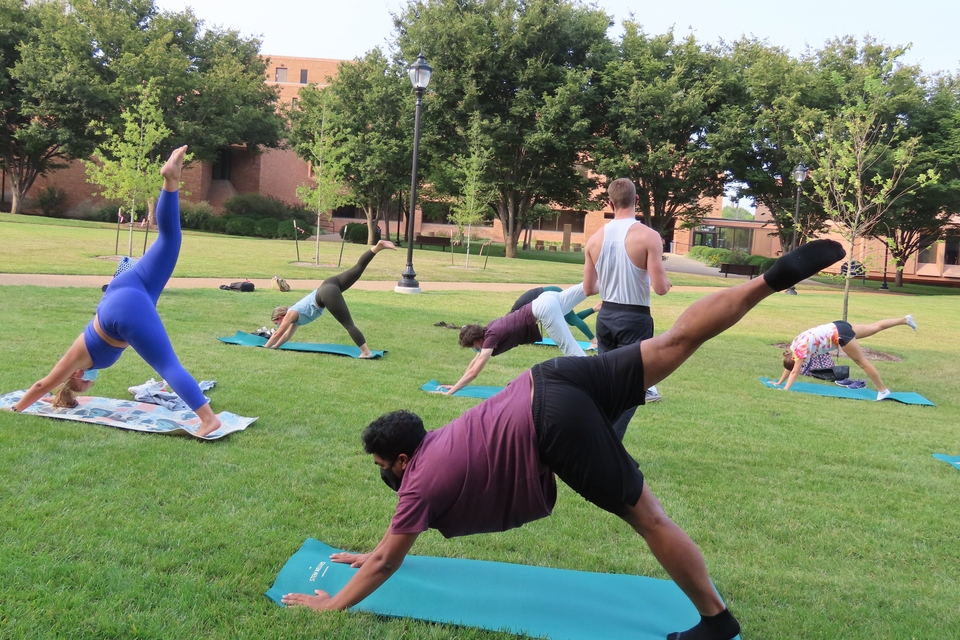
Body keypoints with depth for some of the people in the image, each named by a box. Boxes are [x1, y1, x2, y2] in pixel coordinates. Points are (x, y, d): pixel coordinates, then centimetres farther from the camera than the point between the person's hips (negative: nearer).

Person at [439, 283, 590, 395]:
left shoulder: (492, 336, -8)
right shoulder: (489, 330, 14)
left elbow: (474, 372, -10)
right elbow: (476, 360, 25)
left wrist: (452, 391, -5)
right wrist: (456, 384, 25)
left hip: (544, 309, -8)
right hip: (547, 299, 8)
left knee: (568, 346, -7)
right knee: (586, 289, 15)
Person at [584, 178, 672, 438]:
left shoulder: (595, 238, 1)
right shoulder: (648, 236, -14)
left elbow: (588, 288, 7)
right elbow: (660, 288, -17)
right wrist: (666, 281, 5)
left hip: (606, 316, 5)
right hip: (635, 319, -5)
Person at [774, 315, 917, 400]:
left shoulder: (800, 349, -17)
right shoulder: (794, 345, 4)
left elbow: (795, 372, -19)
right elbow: (788, 367, 14)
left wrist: (785, 389, -19)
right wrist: (779, 382, 14)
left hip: (839, 334, -8)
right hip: (838, 328, 8)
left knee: (862, 362, 1)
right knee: (875, 327, 20)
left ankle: (883, 390, 8)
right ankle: (904, 320, 30)